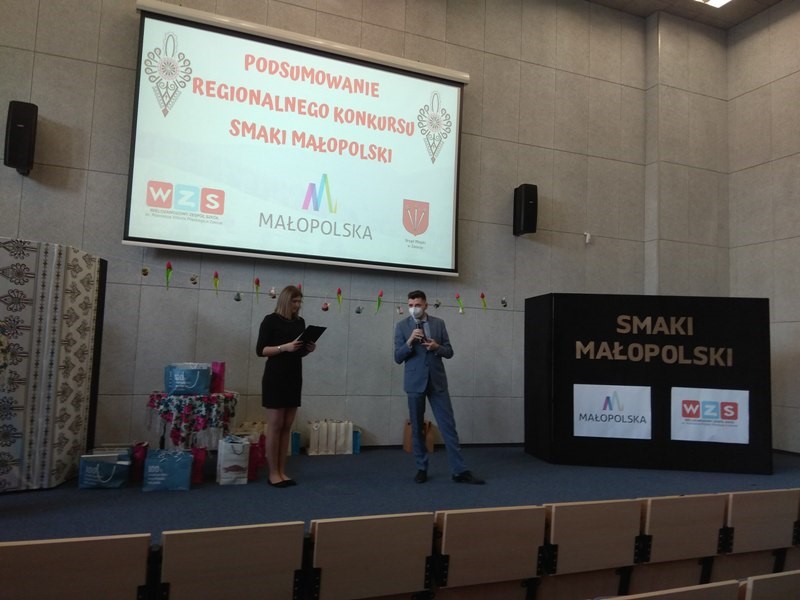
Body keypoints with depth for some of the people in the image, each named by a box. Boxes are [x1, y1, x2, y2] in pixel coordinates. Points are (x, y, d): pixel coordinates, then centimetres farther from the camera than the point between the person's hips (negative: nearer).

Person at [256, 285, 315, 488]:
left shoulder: (300, 322, 12)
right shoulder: (271, 320, -6)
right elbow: (260, 350, -11)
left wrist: (308, 349, -3)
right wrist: (284, 347, -22)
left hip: (294, 377, 6)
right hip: (275, 377, -6)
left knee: (287, 426, 8)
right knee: (275, 425, -3)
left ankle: (282, 471, 15)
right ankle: (273, 473, 5)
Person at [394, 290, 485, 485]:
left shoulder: (438, 323, 5)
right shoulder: (401, 326, 0)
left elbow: (449, 352, 6)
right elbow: (398, 358, -4)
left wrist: (437, 347, -15)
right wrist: (410, 341, -20)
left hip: (437, 381, 1)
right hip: (415, 381, -1)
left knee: (448, 426, -1)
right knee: (417, 428, 7)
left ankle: (459, 471, 3)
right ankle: (421, 469, 20)